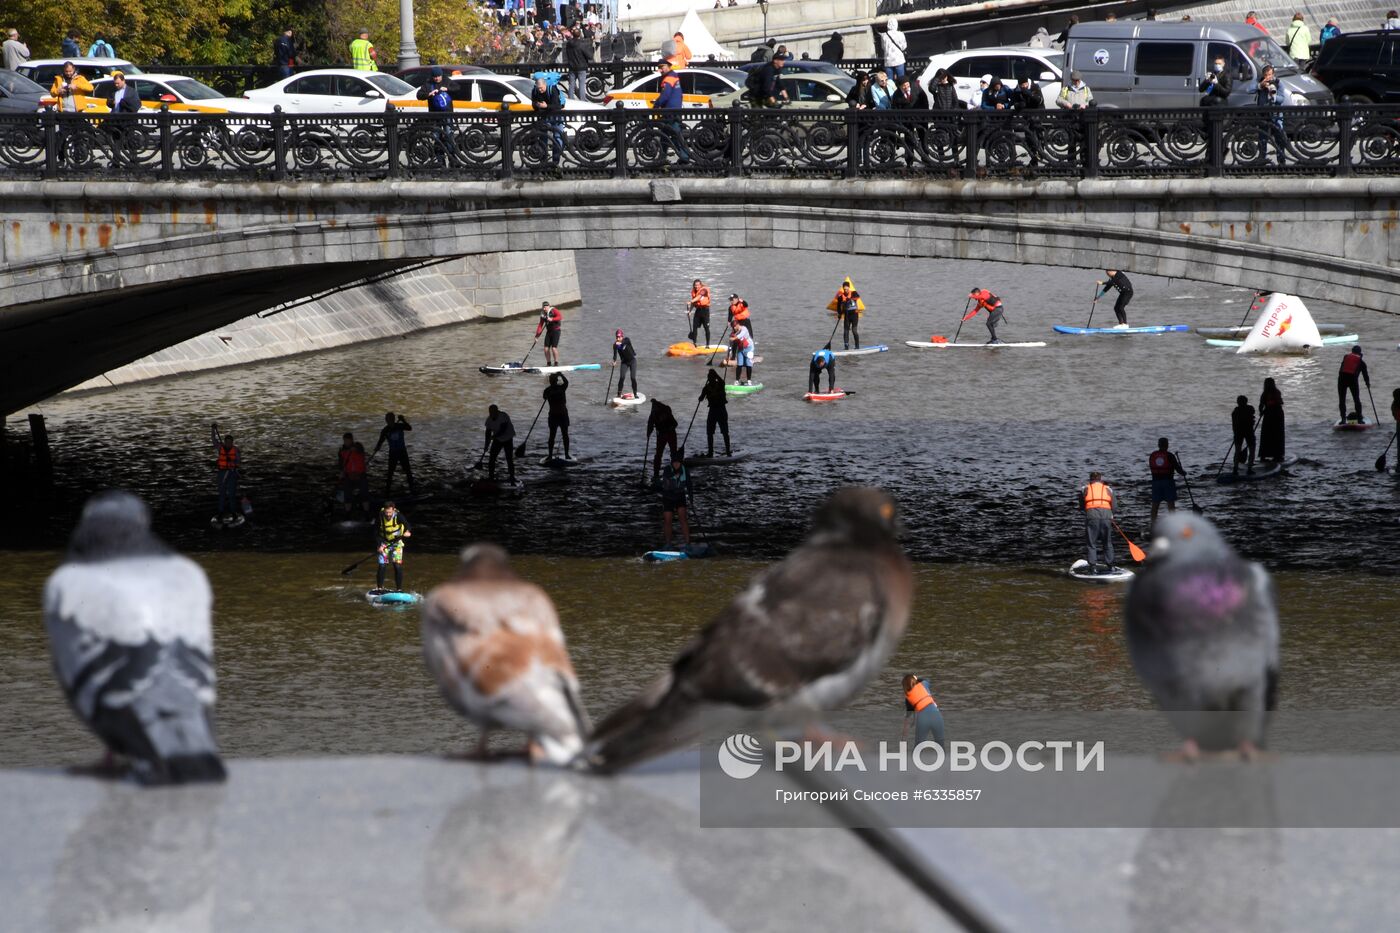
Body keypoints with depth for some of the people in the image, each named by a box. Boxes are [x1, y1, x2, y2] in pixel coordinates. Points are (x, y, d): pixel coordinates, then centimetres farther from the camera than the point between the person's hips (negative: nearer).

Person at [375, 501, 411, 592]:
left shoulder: (398, 516, -20)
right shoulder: (380, 518, -15)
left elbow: (406, 524, -37)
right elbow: (376, 532, -9)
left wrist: (407, 531, -59)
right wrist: (379, 546, -18)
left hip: (396, 543, -1)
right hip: (384, 543, 1)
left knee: (398, 566, -9)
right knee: (382, 566, -7)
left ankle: (399, 589, 0)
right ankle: (380, 588, 6)